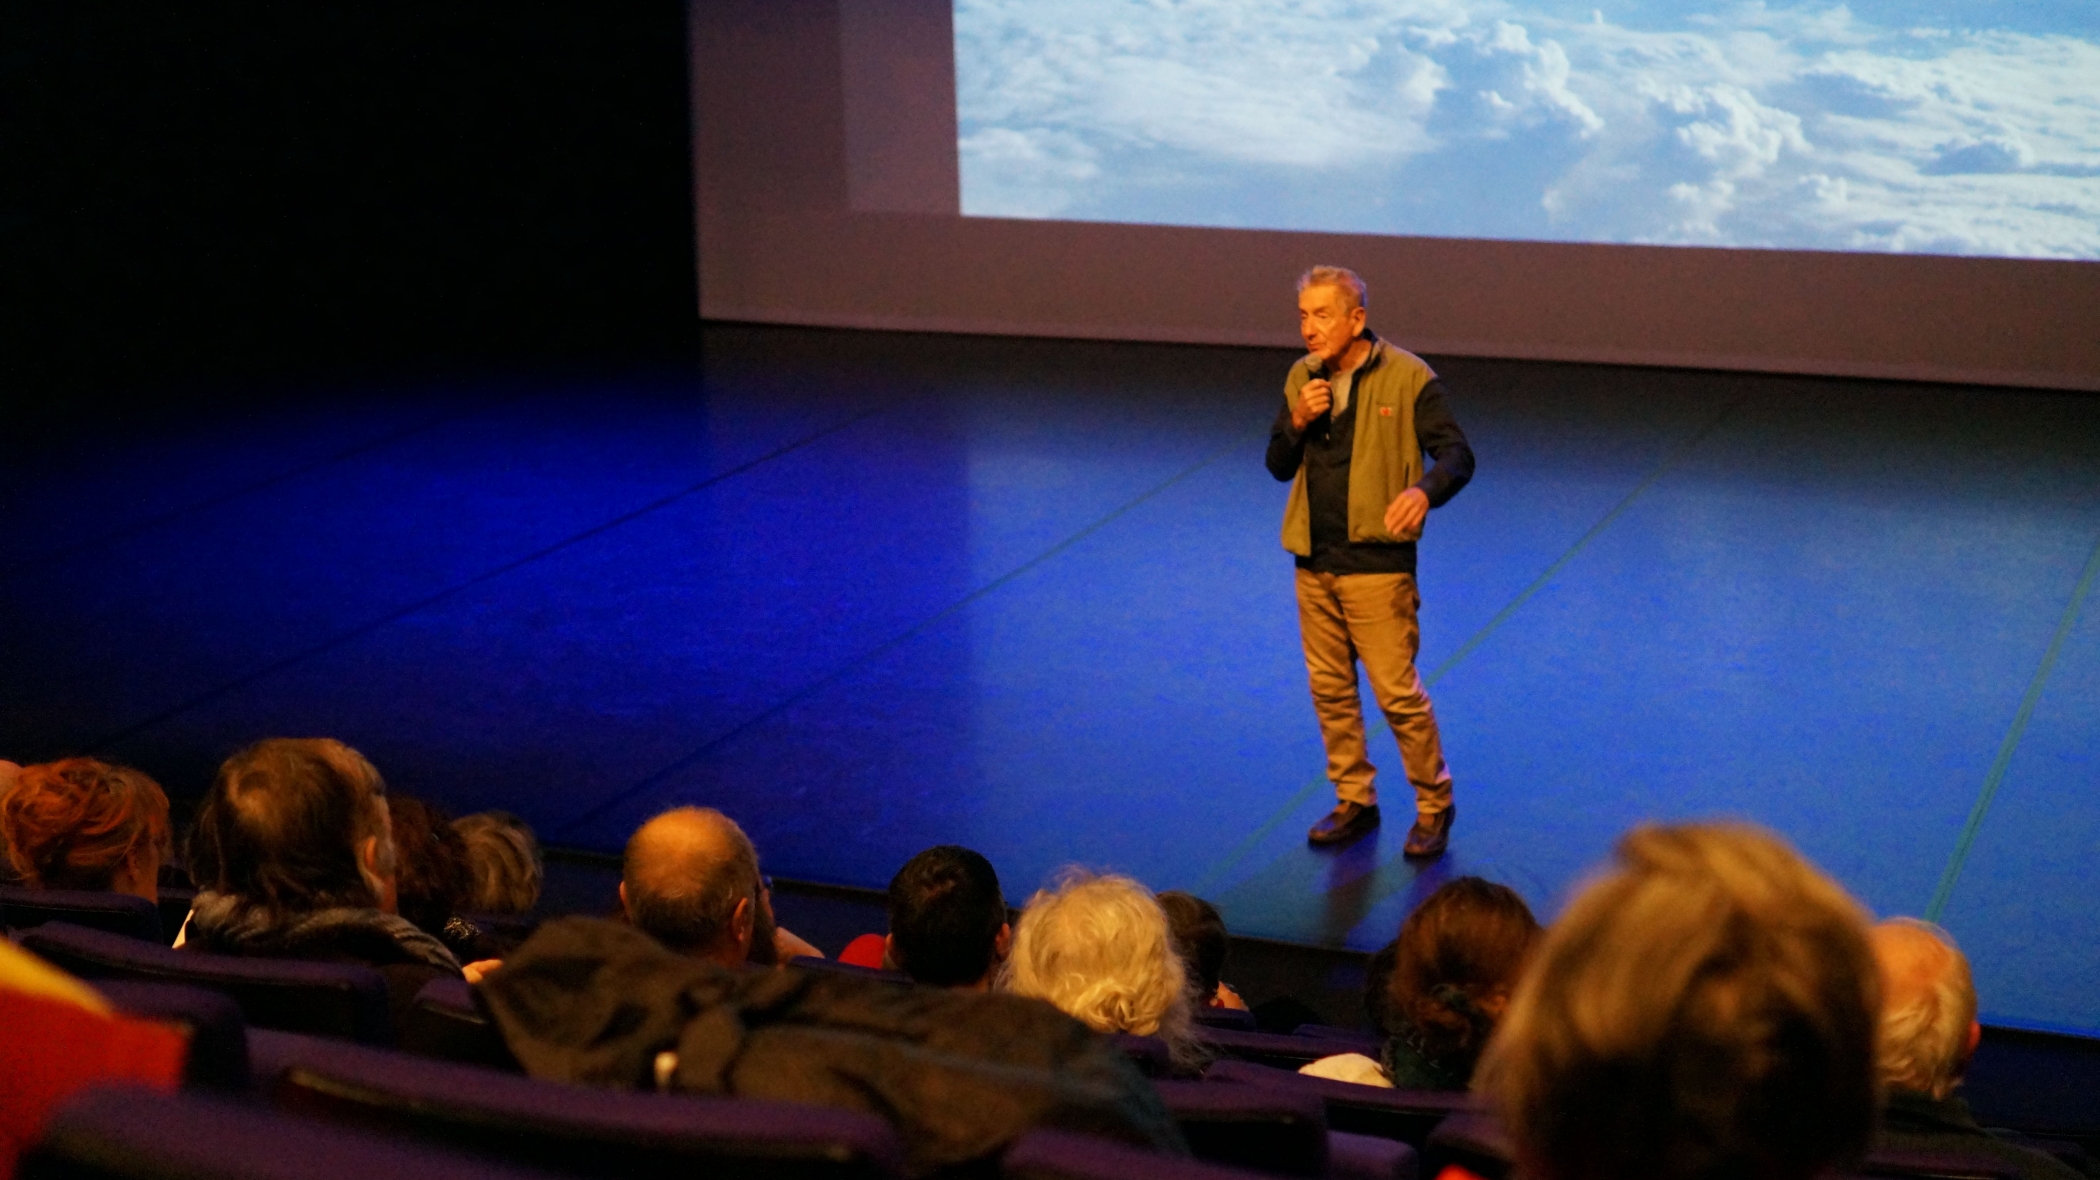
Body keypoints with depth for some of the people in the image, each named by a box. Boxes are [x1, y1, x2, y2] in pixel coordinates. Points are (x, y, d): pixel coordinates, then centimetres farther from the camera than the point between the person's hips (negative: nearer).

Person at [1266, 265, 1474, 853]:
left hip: (1377, 564, -6)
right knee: (1330, 691, 12)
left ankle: (1434, 806, 12)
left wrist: (1424, 490, -32)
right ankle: (1354, 802, 26)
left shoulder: (1407, 378, -9)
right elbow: (1278, 465, 12)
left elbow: (1457, 455, -11)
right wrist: (1298, 423, -8)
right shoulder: (1302, 378, 7)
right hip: (1314, 562, 6)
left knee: (1398, 693, -4)